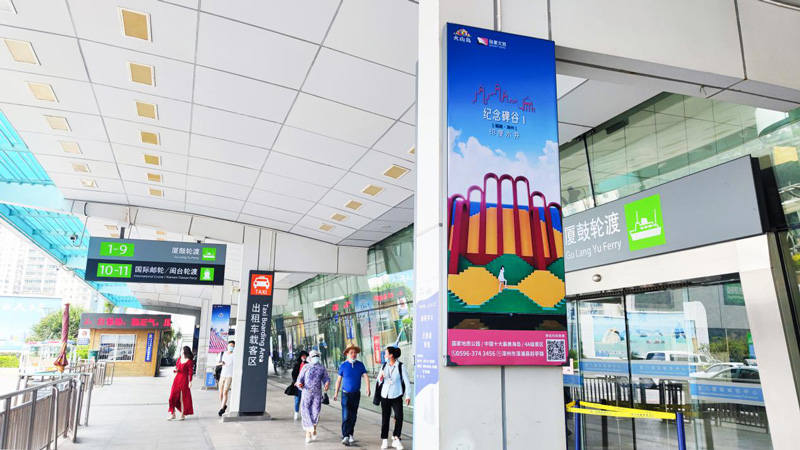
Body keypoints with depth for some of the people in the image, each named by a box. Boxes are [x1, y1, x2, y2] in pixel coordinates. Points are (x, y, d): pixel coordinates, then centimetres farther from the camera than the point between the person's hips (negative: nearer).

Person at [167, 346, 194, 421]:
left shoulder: (189, 361, -10)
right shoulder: (179, 359, 9)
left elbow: (190, 372, -11)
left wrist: (190, 382, -14)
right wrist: (175, 370, -2)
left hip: (184, 379, -6)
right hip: (177, 378, 6)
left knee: (183, 398, 2)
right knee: (173, 396, 4)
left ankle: (183, 414, 14)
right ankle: (172, 414, 14)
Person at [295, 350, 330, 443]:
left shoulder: (322, 368, 6)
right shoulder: (306, 367, 3)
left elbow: (326, 378, 8)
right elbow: (300, 378, 4)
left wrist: (327, 384, -13)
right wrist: (299, 384, -18)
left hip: (317, 393, 0)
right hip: (306, 392, 0)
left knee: (316, 411, -8)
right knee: (306, 412, -2)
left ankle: (313, 427, 20)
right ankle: (308, 433, 10)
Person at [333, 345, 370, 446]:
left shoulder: (360, 365, 0)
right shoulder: (343, 365, -3)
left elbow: (365, 376, -6)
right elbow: (339, 379, 4)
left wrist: (368, 388, -21)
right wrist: (336, 393, 5)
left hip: (356, 394, 2)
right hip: (346, 393, -2)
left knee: (353, 416, 12)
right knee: (346, 415, -12)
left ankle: (350, 434, 27)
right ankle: (345, 437, -13)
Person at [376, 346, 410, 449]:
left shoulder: (400, 366, -6)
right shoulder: (384, 366, 7)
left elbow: (406, 381, -4)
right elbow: (379, 381, 16)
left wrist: (408, 395, -7)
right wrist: (380, 378, -8)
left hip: (396, 396, -3)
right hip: (385, 396, 4)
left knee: (399, 417, -10)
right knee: (385, 418, 8)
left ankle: (396, 439, 5)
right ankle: (385, 440, 19)